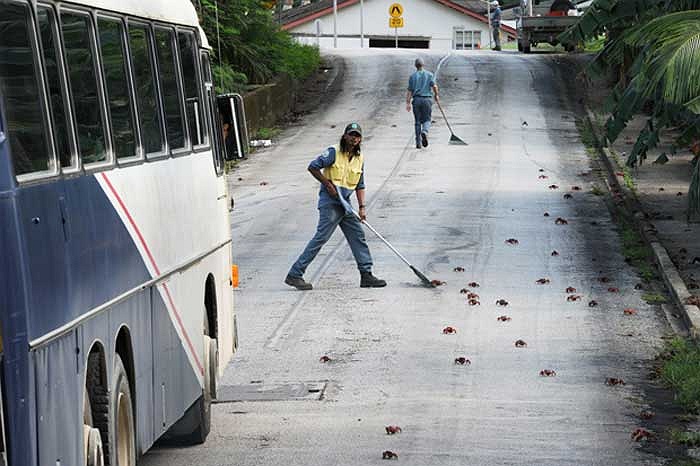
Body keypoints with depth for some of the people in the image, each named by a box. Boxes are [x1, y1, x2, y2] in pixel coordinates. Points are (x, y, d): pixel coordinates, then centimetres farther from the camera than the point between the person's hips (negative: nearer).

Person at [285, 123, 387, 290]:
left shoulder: (359, 159, 11)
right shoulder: (334, 153, -10)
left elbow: (360, 186, 15)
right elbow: (313, 167, -12)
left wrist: (362, 207, 4)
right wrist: (328, 184, -13)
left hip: (345, 203, 7)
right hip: (329, 202, -7)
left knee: (358, 235, 5)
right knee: (321, 237, -12)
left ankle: (366, 275, 12)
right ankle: (294, 275, -11)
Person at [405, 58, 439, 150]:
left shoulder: (412, 76, 4)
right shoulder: (429, 74, 3)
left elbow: (409, 91, 0)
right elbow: (434, 86, -7)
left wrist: (408, 103, -1)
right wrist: (436, 95, 9)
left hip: (417, 99, 1)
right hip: (427, 99, -1)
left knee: (418, 122, 7)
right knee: (427, 120, 8)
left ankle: (418, 142, 4)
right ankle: (424, 132, -24)